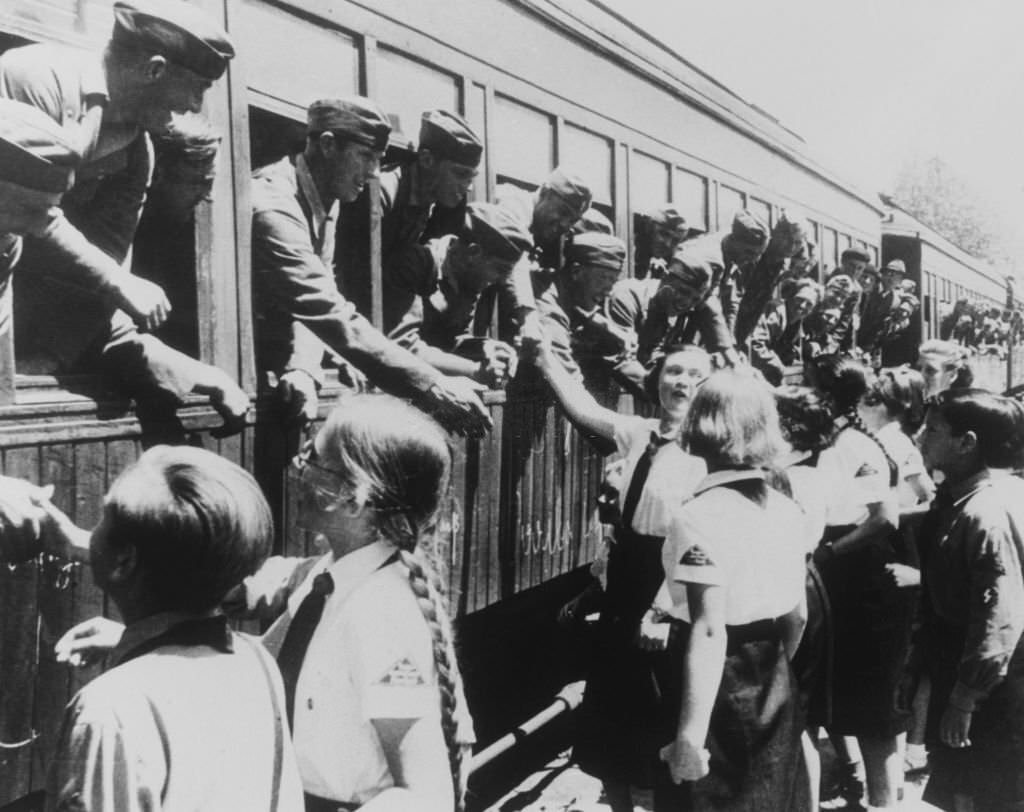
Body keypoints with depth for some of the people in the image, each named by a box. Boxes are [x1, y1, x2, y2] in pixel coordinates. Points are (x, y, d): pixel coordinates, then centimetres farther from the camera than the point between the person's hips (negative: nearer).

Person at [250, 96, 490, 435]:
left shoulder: (323, 202, 4)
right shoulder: (274, 208, -25)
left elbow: (315, 306, 1)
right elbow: (334, 318, -32)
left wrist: (300, 367, -20)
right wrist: (434, 388, -33)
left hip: (277, 368, 8)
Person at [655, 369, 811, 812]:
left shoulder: (700, 516, -20)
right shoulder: (787, 510, 2)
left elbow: (709, 633, -24)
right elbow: (797, 617, 9)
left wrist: (690, 736, -21)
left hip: (718, 693, -6)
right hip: (775, 692, 7)